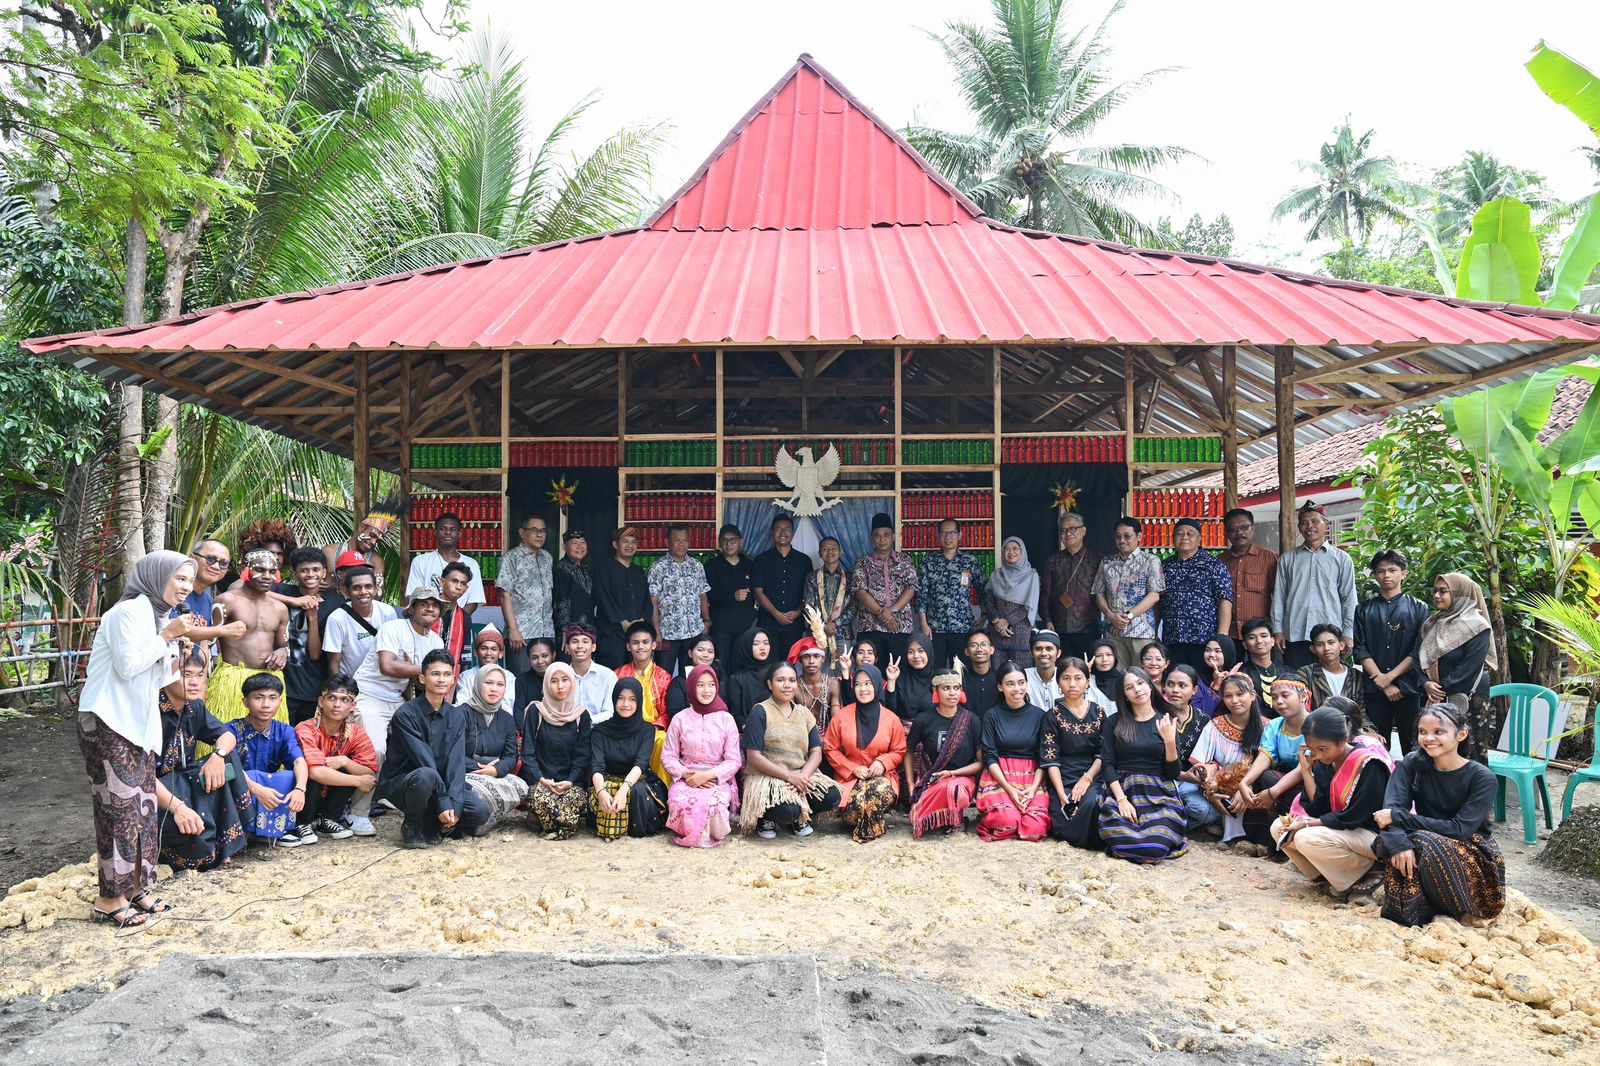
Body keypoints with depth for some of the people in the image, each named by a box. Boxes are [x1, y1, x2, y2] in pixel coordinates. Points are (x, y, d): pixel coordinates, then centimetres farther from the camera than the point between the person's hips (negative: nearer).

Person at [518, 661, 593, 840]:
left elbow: (583, 755, 4)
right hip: (540, 780, 0)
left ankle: (558, 828, -5)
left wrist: (570, 781, -13)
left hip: (570, 782, 1)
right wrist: (540, 779, -14)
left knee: (575, 797, -32)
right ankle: (566, 826, -8)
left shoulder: (581, 714, 8)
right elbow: (528, 751, 1)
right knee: (540, 796, -34)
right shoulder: (536, 711, 5)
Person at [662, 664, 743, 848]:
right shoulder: (680, 719, 6)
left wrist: (708, 775, -14)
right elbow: (668, 756, 7)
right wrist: (685, 774, -12)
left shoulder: (726, 719, 4)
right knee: (680, 801, -35)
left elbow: (734, 761, 1)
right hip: (686, 778, 1)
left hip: (718, 779, -1)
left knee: (712, 803, -36)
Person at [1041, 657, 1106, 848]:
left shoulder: (1098, 712, 9)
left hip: (1092, 777, 1)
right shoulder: (1053, 715, 3)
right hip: (1063, 779, -1)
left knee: (1091, 801, -33)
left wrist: (1087, 779, -13)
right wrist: (1061, 793, -15)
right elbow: (1050, 759, -4)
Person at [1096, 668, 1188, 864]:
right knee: (1121, 841, -31)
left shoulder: (1167, 722, 8)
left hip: (1159, 796, 0)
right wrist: (1121, 799, -13)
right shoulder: (1115, 722, 8)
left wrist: (1170, 740, -12)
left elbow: (1173, 773, 4)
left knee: (1155, 848, -28)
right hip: (1122, 790, 0)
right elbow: (1107, 763, 1)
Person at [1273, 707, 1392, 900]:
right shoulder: (1323, 764, 1)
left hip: (1373, 836, -8)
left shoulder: (1368, 765, -20)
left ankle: (1360, 878, -9)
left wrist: (1308, 823, -21)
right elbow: (1317, 810, -3)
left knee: (1307, 838, -30)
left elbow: (1357, 817, -21)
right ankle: (1326, 875, -3)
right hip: (1338, 829, 8)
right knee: (1279, 827, -6)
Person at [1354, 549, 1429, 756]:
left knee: (1412, 748, 0)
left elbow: (1419, 652, -2)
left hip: (1409, 689, -1)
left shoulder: (1419, 608, 7)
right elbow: (1360, 650, 3)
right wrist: (1381, 681, -7)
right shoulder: (1364, 609, 11)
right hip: (1374, 690, 1)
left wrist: (1390, 676, -10)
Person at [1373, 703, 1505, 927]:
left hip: (1473, 854, -3)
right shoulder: (1413, 764, -6)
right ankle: (1406, 910, -14)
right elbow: (1390, 809, -20)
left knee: (1425, 843, -34)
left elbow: (1459, 829, -25)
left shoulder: (1482, 778, -16)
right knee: (1393, 838, -29)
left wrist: (1398, 816, -28)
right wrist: (1399, 843, -40)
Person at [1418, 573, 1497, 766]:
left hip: (1468, 702, -6)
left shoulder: (1476, 627, -8)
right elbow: (1420, 657, 8)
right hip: (1433, 700, 6)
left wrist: (1442, 690, -14)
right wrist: (1426, 684, -9)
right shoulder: (1431, 624, 12)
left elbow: (1470, 667, -15)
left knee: (1468, 755, -3)